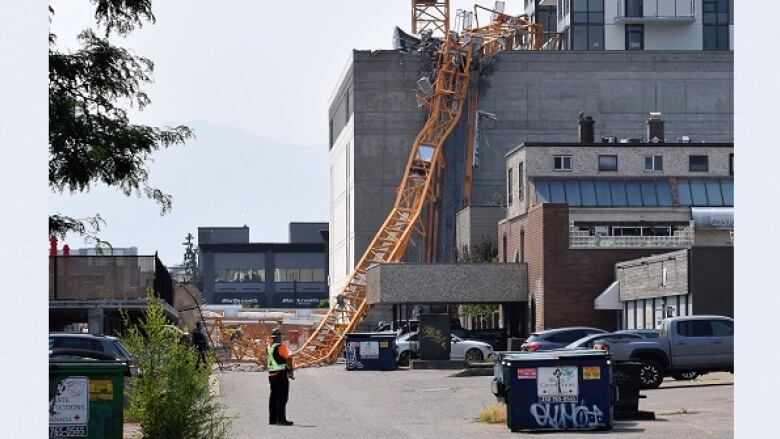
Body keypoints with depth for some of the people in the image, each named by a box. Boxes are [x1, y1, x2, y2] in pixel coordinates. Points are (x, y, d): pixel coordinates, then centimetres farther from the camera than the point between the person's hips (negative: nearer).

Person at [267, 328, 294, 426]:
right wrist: (291, 372, -5)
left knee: (273, 397, 13)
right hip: (281, 375, -8)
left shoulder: (269, 347, 9)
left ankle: (272, 419, 17)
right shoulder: (281, 347, -14)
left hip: (271, 375, 8)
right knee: (282, 398, -4)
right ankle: (281, 419, -6)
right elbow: (288, 360, -18)